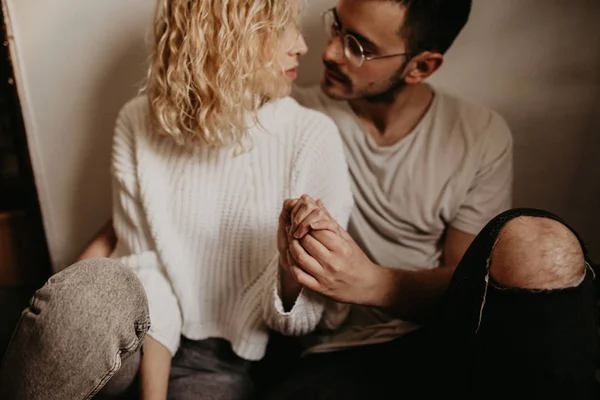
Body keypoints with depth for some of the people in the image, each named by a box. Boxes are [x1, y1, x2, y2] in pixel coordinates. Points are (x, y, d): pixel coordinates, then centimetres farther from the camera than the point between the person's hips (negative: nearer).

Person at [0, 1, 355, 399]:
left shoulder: (312, 138, -13)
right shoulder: (140, 124, -5)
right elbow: (143, 266, -5)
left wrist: (292, 269, -32)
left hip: (228, 364, -1)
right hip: (139, 339, 1)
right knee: (90, 290, -29)